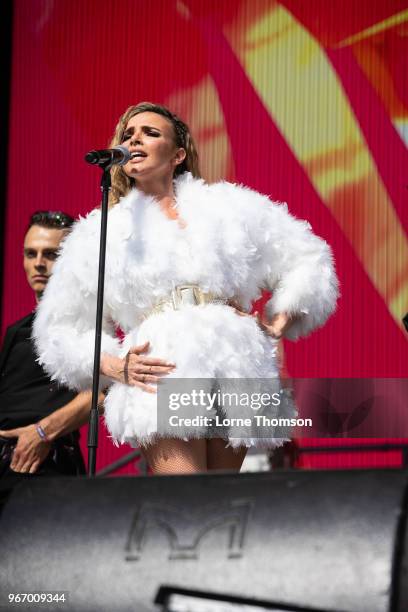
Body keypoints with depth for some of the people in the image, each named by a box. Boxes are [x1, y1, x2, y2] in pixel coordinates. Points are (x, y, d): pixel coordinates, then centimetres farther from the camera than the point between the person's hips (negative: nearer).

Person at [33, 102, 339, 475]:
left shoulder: (229, 207, 17)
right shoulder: (100, 233, 18)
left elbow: (305, 259, 21)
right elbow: (62, 331, 19)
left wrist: (276, 326, 9)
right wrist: (114, 366, 2)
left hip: (234, 363, 2)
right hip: (163, 372, -2)